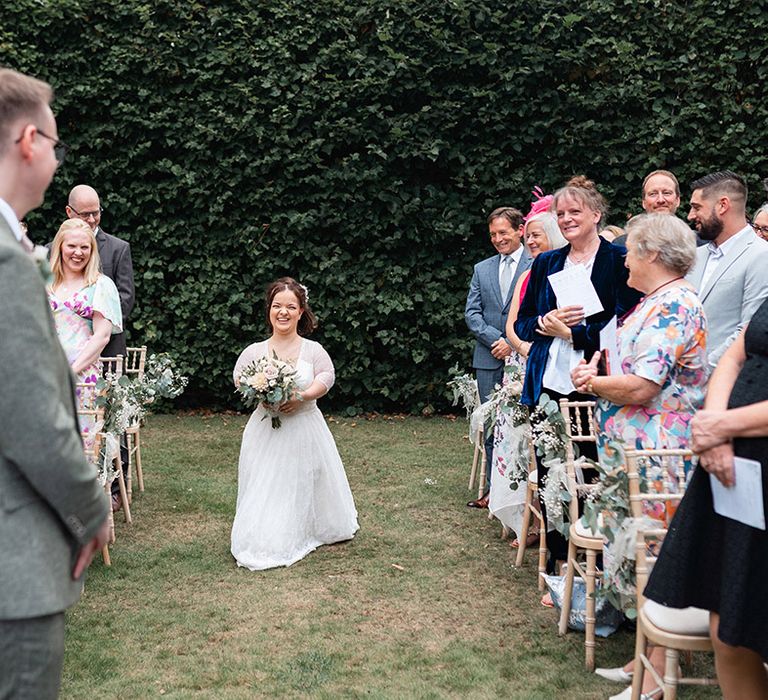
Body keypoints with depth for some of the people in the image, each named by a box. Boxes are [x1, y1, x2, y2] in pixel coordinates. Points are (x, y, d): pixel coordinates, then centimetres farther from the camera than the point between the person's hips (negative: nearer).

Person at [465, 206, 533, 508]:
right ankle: (494, 489, 14)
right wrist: (497, 339, -7)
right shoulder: (482, 269, 15)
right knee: (492, 427, 7)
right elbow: (472, 313, 9)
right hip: (489, 360, 4)